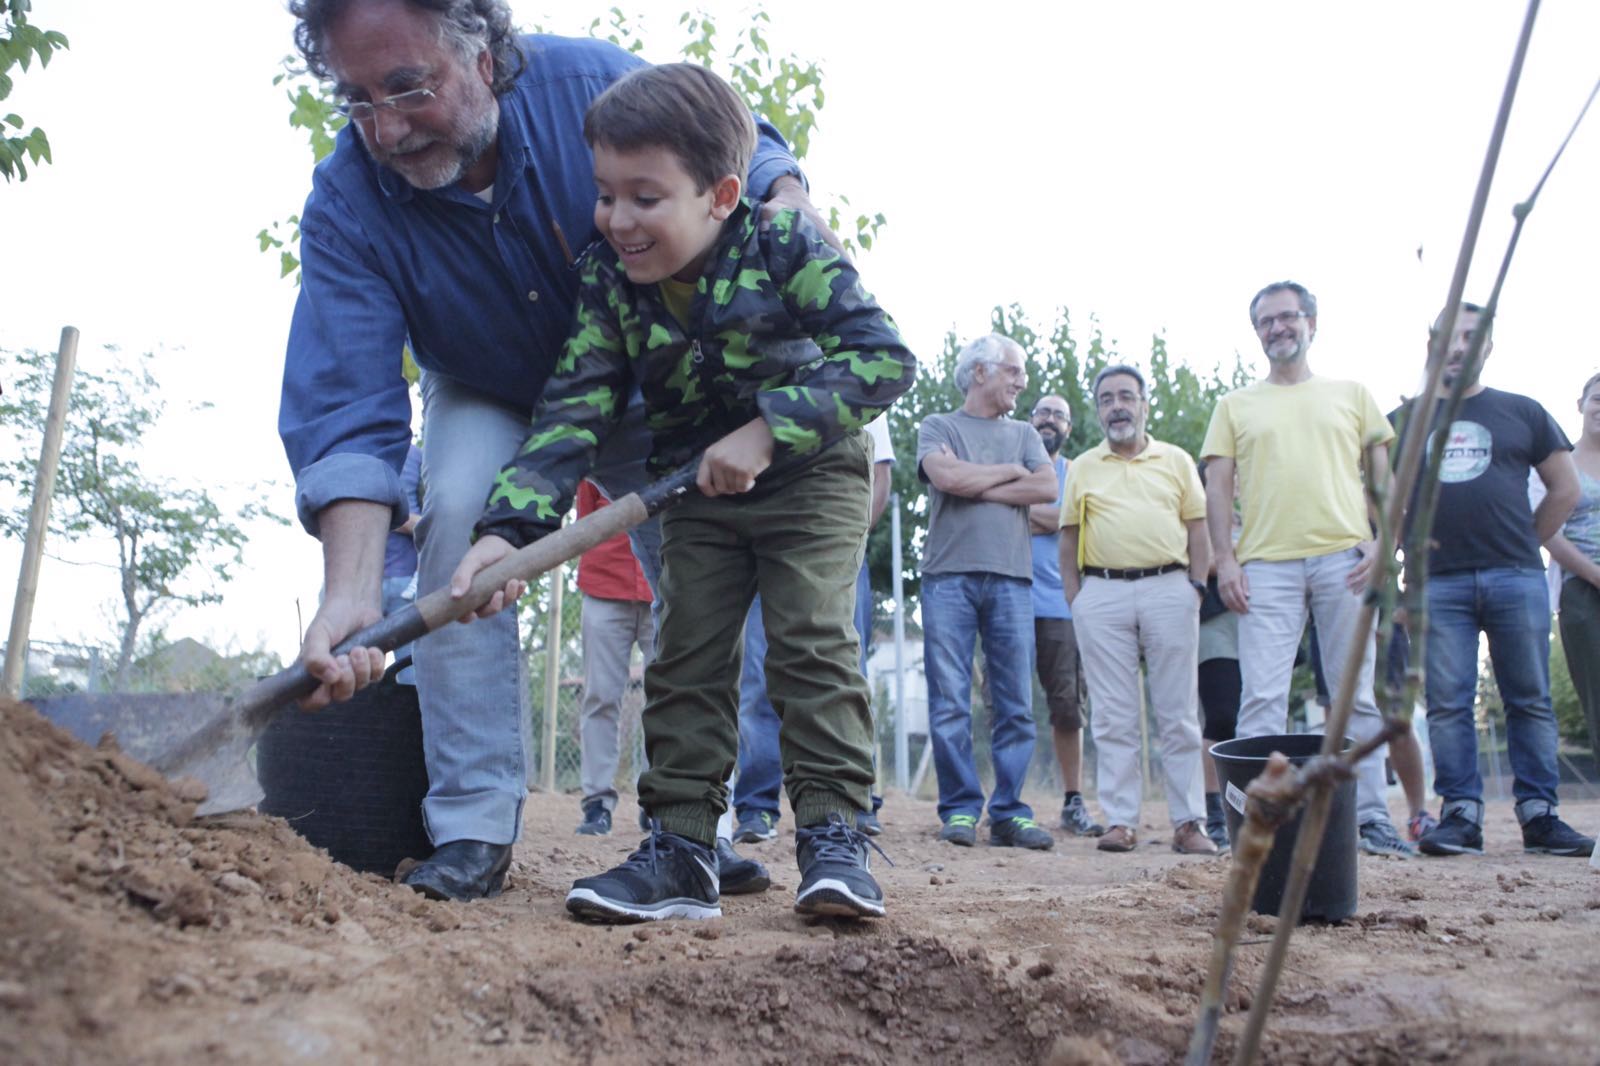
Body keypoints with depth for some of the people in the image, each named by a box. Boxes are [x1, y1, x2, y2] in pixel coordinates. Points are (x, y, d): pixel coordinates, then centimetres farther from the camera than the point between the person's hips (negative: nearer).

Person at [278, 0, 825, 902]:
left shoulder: (591, 83, -29)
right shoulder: (346, 206, -29)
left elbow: (746, 151, -14)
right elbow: (347, 413, -37)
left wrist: (791, 211, -37)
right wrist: (352, 594, -50)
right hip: (490, 396, -1)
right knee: (459, 516, -28)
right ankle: (474, 832, -21)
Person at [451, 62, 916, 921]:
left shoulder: (786, 246, -22)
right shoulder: (608, 284, -12)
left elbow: (883, 357, -27)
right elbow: (573, 413, -17)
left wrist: (765, 430, -34)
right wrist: (508, 528, -31)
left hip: (811, 474, -4)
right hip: (696, 490, 4)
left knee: (811, 641, -13)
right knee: (686, 656, -1)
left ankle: (833, 834, -6)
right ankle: (681, 850, 3)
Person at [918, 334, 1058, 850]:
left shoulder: (1024, 434, 21)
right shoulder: (938, 426, 12)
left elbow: (1047, 487, 3)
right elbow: (946, 477, -9)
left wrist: (974, 485, -1)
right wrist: (1010, 472, 4)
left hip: (1011, 578, 3)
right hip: (949, 575, -3)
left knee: (1016, 704, 0)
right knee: (950, 702, -5)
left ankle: (1008, 812, 6)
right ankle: (960, 809, 2)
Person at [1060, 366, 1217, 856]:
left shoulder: (1177, 461, 12)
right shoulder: (1083, 468, 13)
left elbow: (1198, 529, 10)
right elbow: (1069, 536, 12)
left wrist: (1197, 586, 0)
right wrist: (1073, 596, 2)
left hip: (1169, 589, 0)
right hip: (1102, 594, 1)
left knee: (1179, 714, 1)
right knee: (1114, 717, 2)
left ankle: (1189, 821, 6)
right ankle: (1121, 821, 7)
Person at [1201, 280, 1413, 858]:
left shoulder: (1352, 394, 16)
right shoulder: (1236, 405, 15)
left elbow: (1384, 475, 12)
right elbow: (1218, 485, 9)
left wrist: (1382, 544, -2)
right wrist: (1225, 559, -2)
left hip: (1344, 558, 1)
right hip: (1266, 565, 0)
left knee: (1358, 696, 3)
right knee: (1262, 699, -5)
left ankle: (1371, 818, 9)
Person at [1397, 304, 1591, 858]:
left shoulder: (1522, 413, 12)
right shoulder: (1409, 418, 12)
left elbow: (1566, 488, 15)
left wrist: (1525, 543, 10)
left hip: (1516, 579, 0)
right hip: (1438, 583, 0)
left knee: (1530, 700, 2)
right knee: (1448, 703, -3)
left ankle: (1539, 813, 7)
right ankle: (1461, 814, 0)